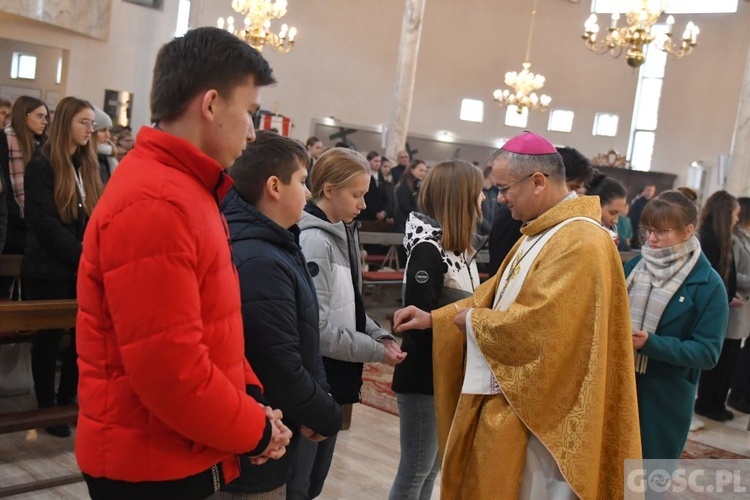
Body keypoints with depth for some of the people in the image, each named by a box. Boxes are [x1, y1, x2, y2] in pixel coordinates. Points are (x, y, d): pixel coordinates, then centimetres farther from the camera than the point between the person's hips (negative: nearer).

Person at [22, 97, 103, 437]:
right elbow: (44, 223, -15)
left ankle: (66, 400, 21)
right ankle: (47, 407, 18)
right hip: (49, 270, -6)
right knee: (49, 338, 4)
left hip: (80, 269, 6)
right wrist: (83, 256, -17)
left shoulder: (87, 166, 13)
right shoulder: (42, 165, -8)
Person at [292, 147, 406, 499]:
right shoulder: (314, 242, -20)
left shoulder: (344, 234, 7)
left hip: (334, 378, 9)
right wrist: (375, 351, -17)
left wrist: (379, 335, -2)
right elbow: (317, 329, -23)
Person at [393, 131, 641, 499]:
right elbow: (497, 293, 16)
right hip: (513, 397, 10)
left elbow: (537, 325, -29)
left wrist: (472, 321, -13)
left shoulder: (580, 243, -23)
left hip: (537, 413, -10)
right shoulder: (541, 233, 12)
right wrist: (434, 318, 8)